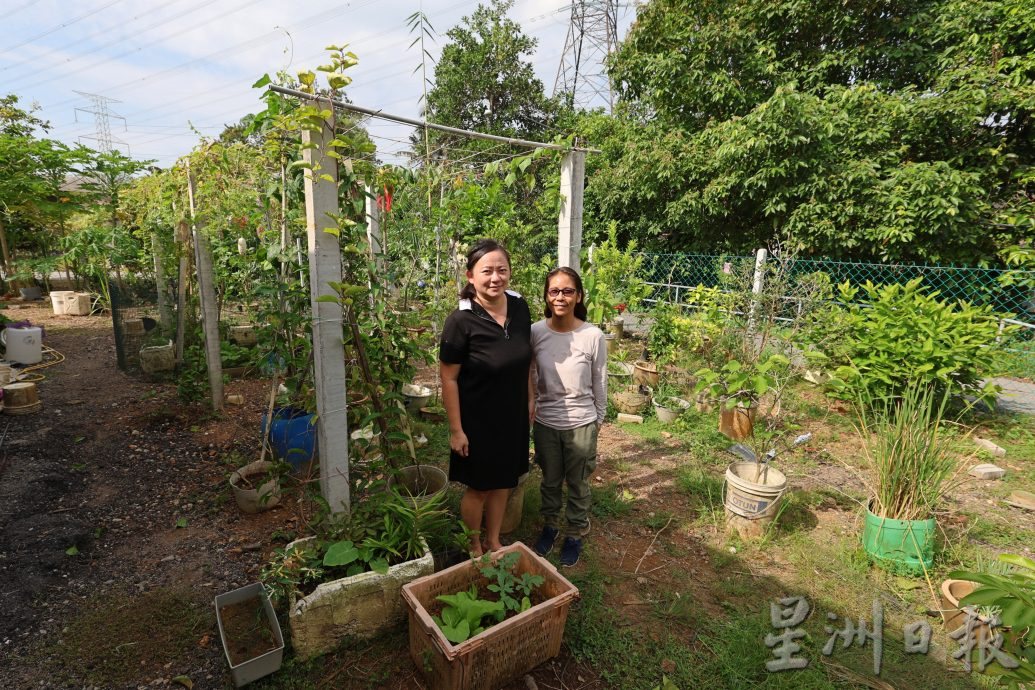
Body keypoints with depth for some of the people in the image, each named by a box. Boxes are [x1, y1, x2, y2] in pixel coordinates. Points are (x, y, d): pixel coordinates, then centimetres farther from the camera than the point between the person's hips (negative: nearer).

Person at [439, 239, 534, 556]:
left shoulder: (519, 307, -5)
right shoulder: (461, 320, -22)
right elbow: (449, 379, -16)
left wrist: (530, 399, 11)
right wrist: (456, 430, -14)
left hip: (513, 415, 5)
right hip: (477, 420, -5)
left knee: (503, 481, 20)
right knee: (479, 487, 13)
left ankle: (493, 541, 44)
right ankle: (474, 548, 39)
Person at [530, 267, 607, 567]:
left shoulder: (593, 336, -16)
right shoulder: (535, 332, -10)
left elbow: (599, 384, -4)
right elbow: (530, 378, 4)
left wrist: (598, 419, 4)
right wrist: (533, 409, 11)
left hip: (581, 425, -2)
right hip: (545, 423, 2)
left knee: (578, 485, 18)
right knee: (550, 481, 22)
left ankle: (575, 534, 41)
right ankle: (550, 525, 47)